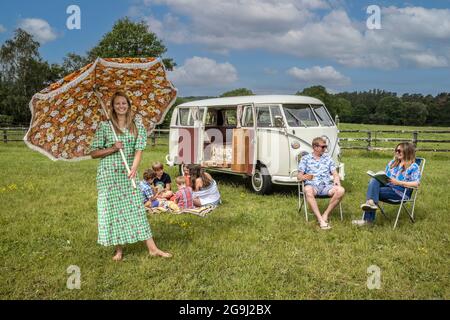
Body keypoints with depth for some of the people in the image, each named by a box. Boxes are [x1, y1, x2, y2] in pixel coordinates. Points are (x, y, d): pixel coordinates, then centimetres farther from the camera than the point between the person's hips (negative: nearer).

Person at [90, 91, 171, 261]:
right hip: (108, 173, -1)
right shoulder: (104, 126, 0)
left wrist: (134, 167, -23)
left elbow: (139, 150, -6)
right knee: (112, 208, 3)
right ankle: (119, 250, 15)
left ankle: (152, 248, 4)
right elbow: (93, 153, 1)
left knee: (136, 207, 2)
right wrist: (113, 148, -13)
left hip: (129, 173, 1)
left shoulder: (137, 125, 4)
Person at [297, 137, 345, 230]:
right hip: (312, 185, -3)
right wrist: (303, 177, -17)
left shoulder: (328, 158, 22)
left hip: (326, 185, 3)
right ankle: (320, 219, -40)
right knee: (308, 190, -40)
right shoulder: (305, 158, 14)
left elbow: (335, 173, 16)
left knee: (341, 190, -29)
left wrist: (336, 179, -8)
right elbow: (299, 176, 8)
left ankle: (325, 215, -19)